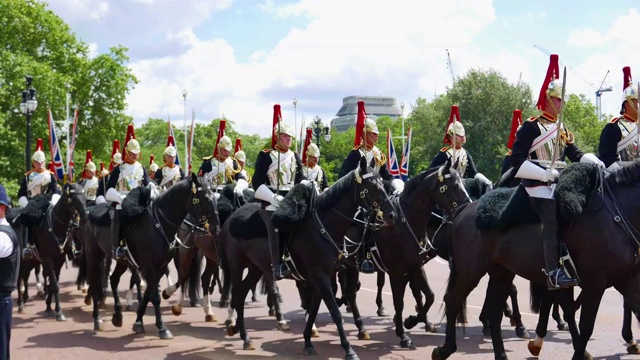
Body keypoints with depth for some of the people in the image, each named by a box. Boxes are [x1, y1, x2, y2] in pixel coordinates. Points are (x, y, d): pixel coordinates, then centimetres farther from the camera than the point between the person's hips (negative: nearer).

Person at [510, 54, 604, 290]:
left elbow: (575, 155, 15)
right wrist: (545, 174, -21)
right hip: (539, 184, -8)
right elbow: (517, 160, -13)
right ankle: (554, 273, -23)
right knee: (554, 220, -20)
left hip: (560, 183, 8)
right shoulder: (531, 127, -6)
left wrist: (592, 161, -7)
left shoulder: (562, 129, 18)